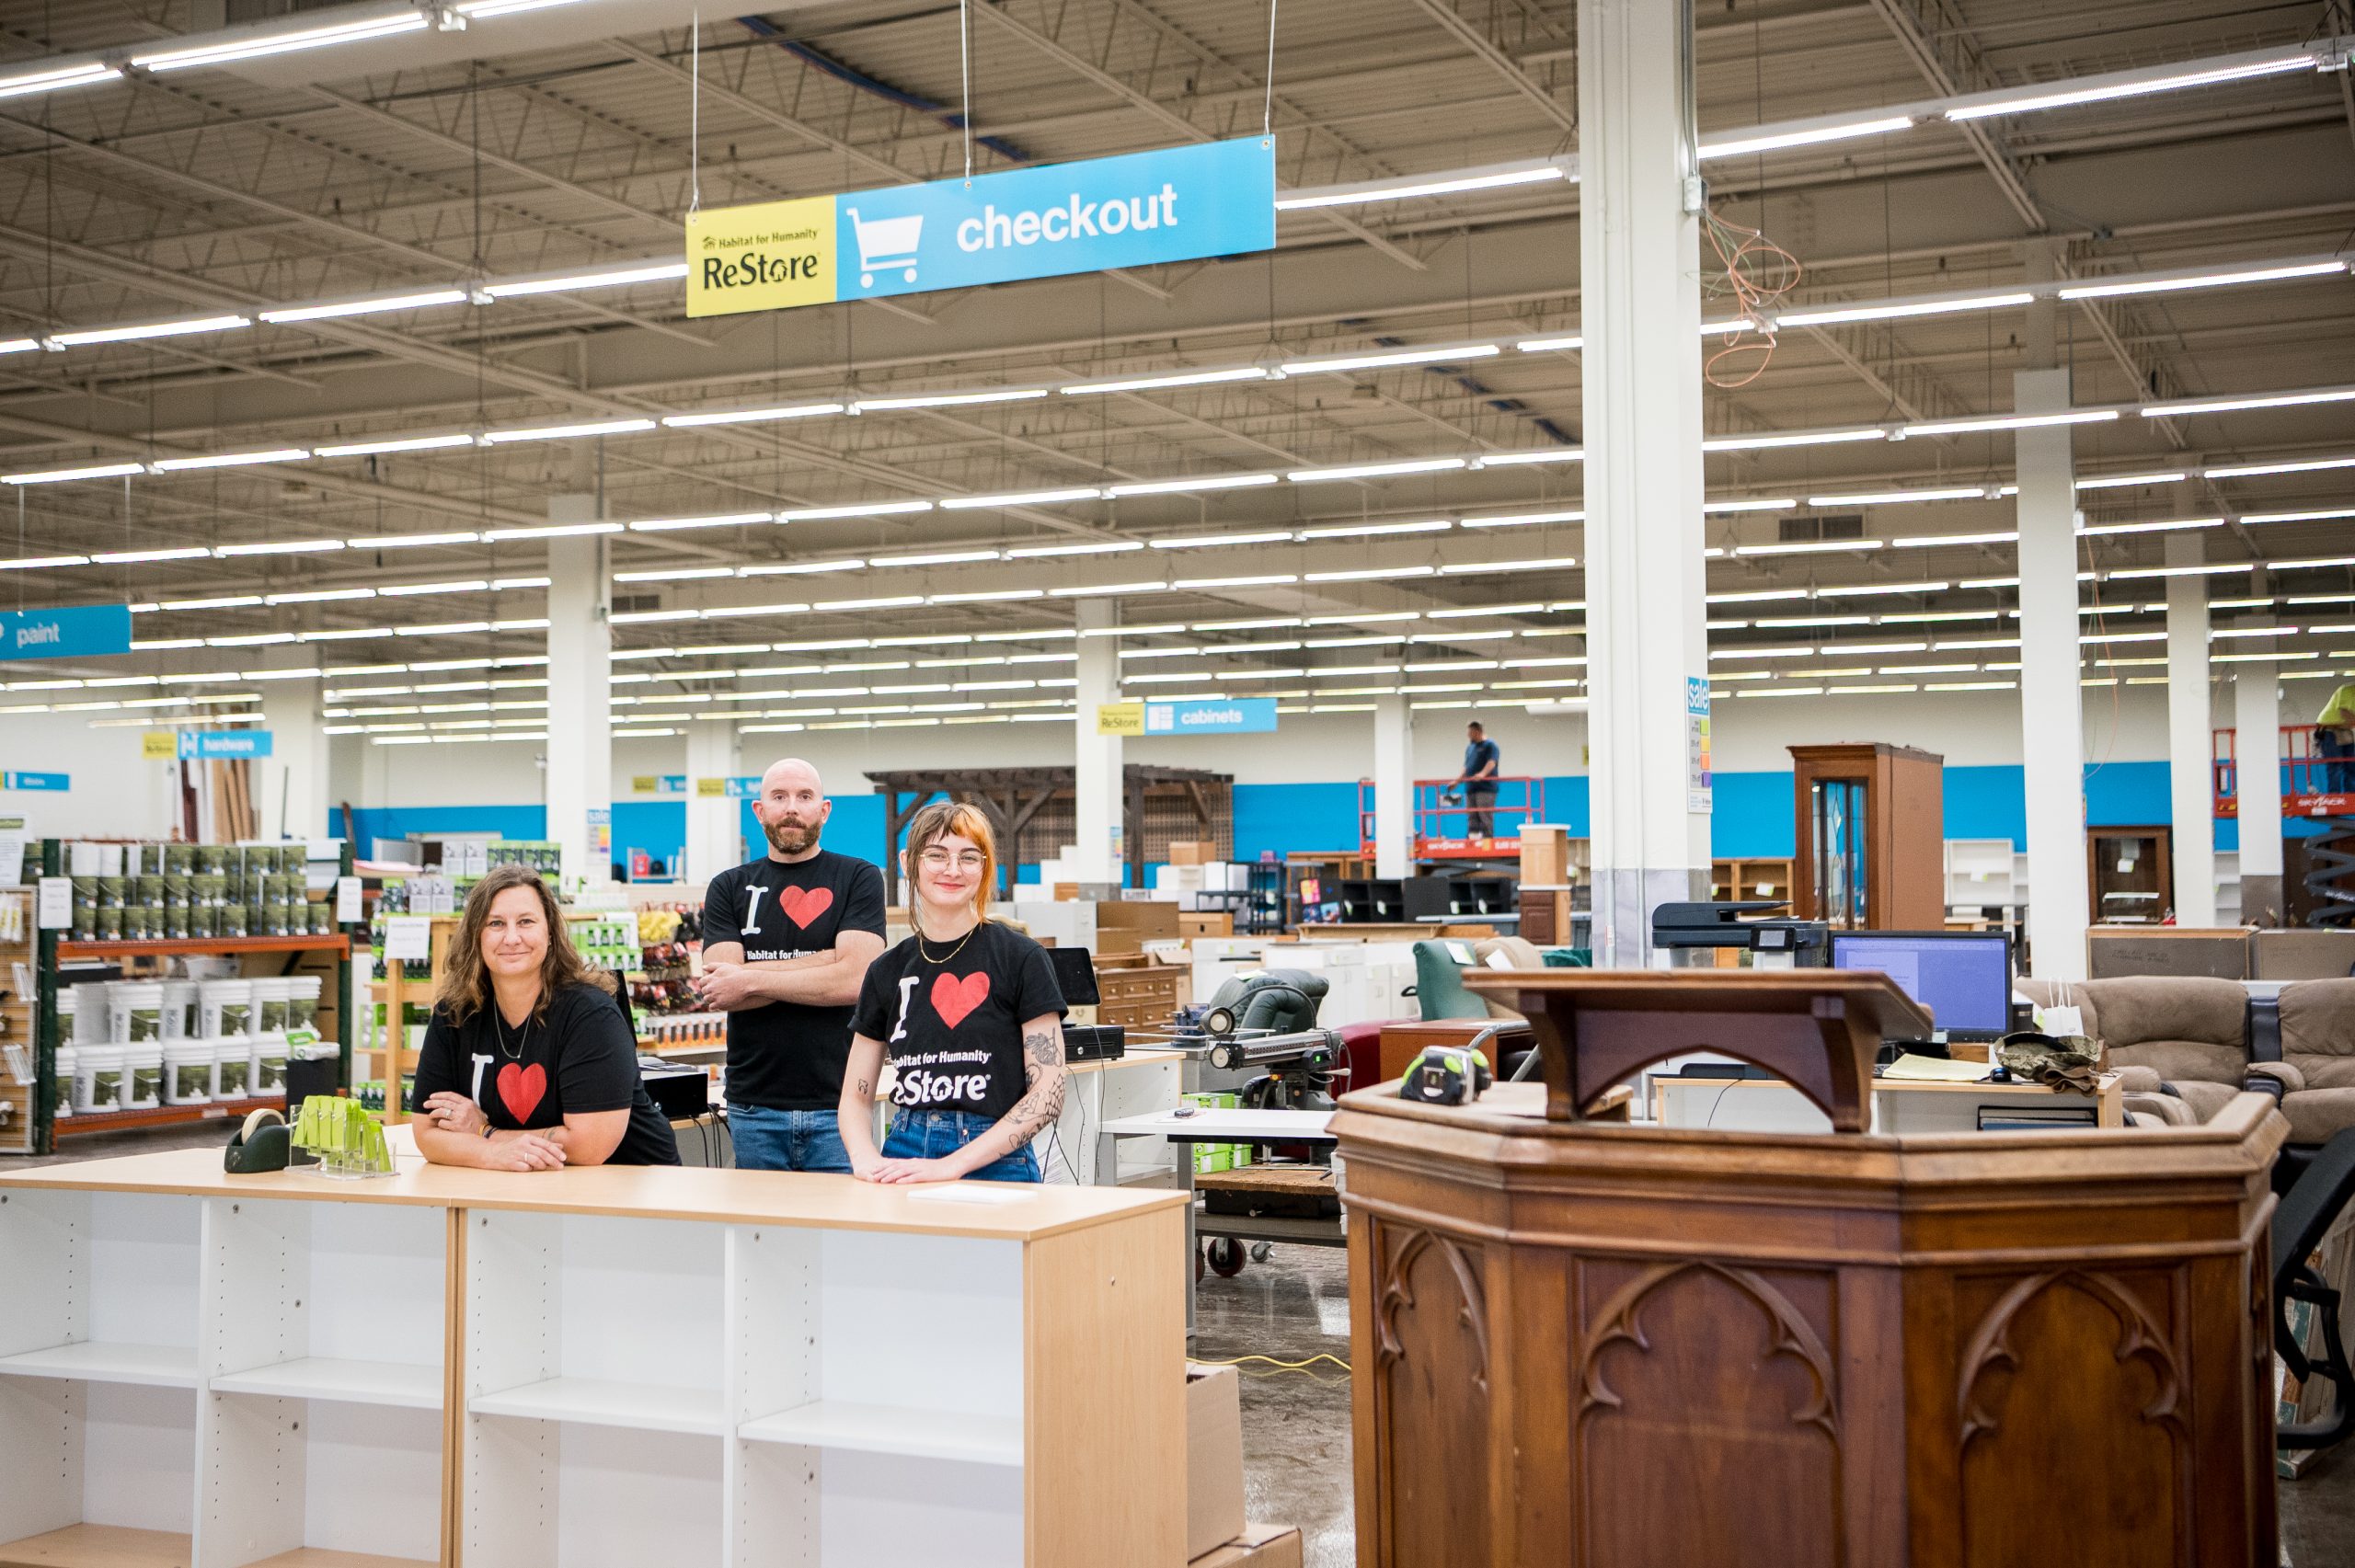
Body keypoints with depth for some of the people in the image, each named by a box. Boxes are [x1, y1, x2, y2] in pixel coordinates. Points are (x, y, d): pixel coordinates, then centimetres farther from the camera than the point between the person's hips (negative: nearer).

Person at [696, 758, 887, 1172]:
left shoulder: (859, 879, 4)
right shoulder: (728, 888, 11)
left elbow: (856, 977, -10)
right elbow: (720, 991, -3)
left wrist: (751, 979, -8)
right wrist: (819, 968, -9)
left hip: (837, 1103, -2)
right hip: (754, 1106, 2)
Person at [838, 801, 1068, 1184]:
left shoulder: (1020, 959, 0)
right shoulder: (887, 972, 12)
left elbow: (1048, 1094, -5)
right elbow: (855, 1096, 15)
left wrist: (954, 1164, -12)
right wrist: (866, 1159, -6)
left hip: (994, 1166, -3)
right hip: (903, 1157, 3)